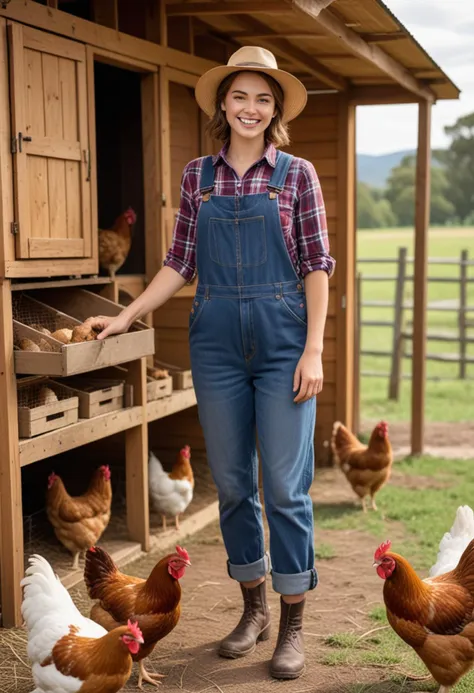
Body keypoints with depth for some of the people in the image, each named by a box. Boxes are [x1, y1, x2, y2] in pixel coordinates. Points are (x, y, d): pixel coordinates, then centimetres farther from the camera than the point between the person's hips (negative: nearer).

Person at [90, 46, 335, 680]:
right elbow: (180, 263, 11)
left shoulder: (296, 175, 2)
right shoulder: (198, 176, 9)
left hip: (282, 340, -3)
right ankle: (254, 609, 25)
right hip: (217, 341, 3)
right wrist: (127, 316, 4)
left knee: (285, 485, -3)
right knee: (232, 481, 9)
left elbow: (317, 266, -1)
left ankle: (293, 625, 11)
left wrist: (313, 351, -8)